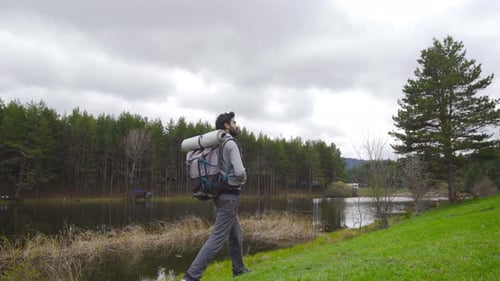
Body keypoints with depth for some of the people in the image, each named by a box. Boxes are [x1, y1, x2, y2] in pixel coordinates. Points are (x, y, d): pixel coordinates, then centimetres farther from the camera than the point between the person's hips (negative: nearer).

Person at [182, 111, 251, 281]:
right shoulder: (230, 144, -14)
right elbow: (240, 172, -23)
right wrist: (242, 180, 0)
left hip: (219, 194, 9)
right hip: (229, 196, -9)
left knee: (235, 234, 22)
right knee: (218, 238, -10)